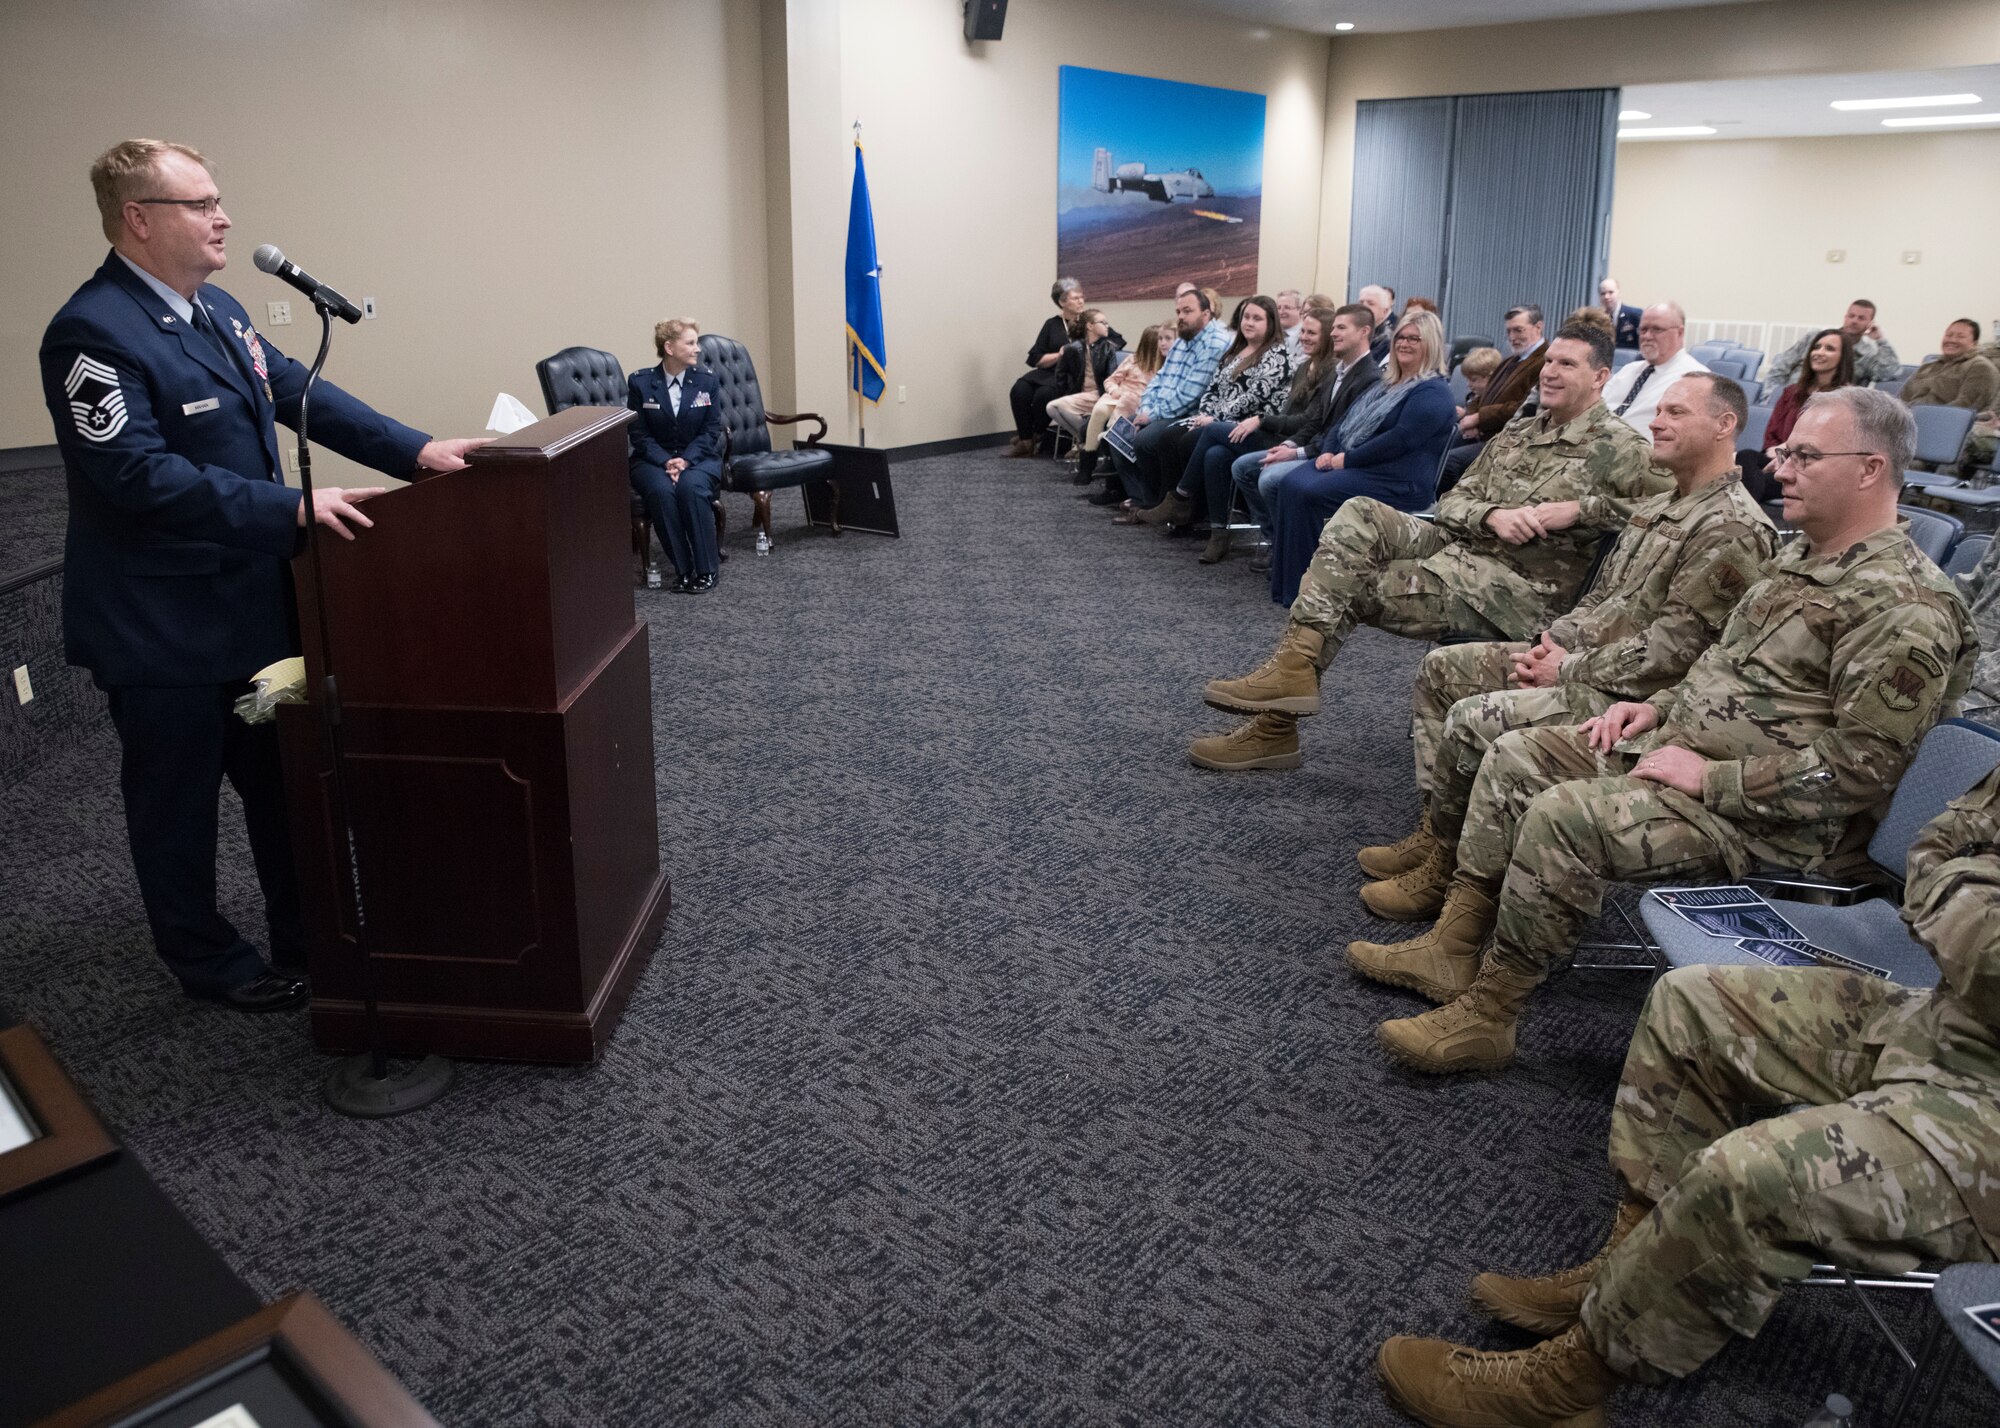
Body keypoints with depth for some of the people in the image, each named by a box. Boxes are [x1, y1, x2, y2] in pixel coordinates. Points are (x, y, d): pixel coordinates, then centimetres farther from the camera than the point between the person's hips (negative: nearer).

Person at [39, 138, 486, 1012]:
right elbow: (141, 474, -27)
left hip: (255, 599, 9)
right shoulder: (93, 332, -20)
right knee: (178, 798, 10)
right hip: (160, 625, -9)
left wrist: (416, 452, -5)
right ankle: (204, 960, 29)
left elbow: (301, 393, 7)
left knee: (284, 778, 19)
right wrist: (291, 510, -29)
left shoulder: (217, 309, 8)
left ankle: (308, 938, 35)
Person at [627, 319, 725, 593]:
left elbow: (711, 430, -1)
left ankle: (708, 569, -22)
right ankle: (683, 570, -22)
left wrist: (686, 460, -17)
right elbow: (638, 433, -3)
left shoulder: (707, 381, 1)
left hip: (699, 458, 0)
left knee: (691, 487, -33)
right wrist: (666, 461, -19)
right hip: (653, 460, 0)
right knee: (661, 490, -34)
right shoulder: (639, 382, -3)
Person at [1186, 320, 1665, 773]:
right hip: (1460, 545, 7)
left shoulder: (1619, 448, 0)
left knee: (1353, 586, -18)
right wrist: (1493, 515, -8)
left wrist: (1579, 509, -17)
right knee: (1359, 514, -17)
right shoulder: (1518, 433, 22)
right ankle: (1294, 665, -25)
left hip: (1521, 587, -7)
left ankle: (1278, 724, -9)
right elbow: (1452, 501, 15)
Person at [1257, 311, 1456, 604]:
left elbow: (1400, 440, -19)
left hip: (1396, 481, -9)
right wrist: (1329, 451, 1)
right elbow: (1346, 421, 21)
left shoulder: (1433, 393, -7)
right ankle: (1284, 576, -15)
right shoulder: (1387, 384, 23)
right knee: (1287, 482, -15)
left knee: (1305, 492, -27)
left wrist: (1347, 459, -16)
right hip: (1347, 464, 9)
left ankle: (1300, 589, -20)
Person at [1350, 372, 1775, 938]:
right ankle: (1434, 832, 6)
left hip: (1629, 698, -10)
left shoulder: (1734, 529, -16)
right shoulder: (1659, 507, 16)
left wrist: (1568, 670, -16)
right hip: (1579, 662, 11)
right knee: (1440, 669, 6)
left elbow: (1670, 648, -21)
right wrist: (1553, 642, 3)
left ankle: (1442, 871, -5)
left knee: (1471, 720, -24)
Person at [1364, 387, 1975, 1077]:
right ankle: (1453, 947, 3)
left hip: (1760, 816, -10)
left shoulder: (1907, 608, -18)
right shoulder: (1801, 556, 13)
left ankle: (1487, 1014, -15)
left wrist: (1711, 779, -22)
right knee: (1515, 755, 3)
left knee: (1562, 816, -28)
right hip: (1675, 743, 10)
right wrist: (1658, 706, 8)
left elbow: (1860, 768, -23)